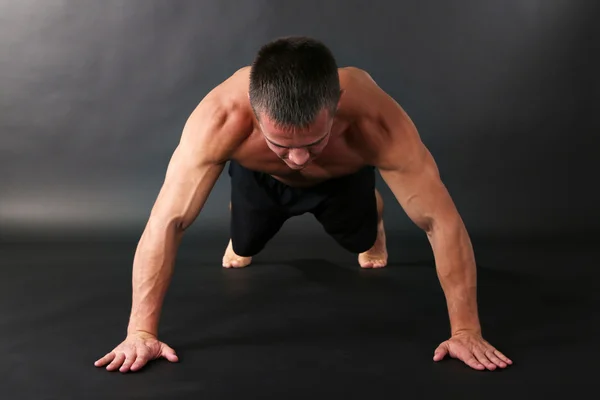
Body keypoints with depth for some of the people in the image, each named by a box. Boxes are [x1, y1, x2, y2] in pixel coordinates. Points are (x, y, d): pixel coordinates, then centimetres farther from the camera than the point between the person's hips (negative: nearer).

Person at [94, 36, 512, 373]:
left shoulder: (375, 121, -47)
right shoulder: (220, 117, -47)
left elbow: (442, 222, -39)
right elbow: (167, 222, -40)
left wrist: (466, 330, -37)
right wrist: (141, 332, -39)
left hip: (342, 177, 0)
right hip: (259, 176, 0)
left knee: (361, 240, 17)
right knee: (243, 248, 13)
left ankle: (373, 232, 53)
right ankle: (241, 242, 50)